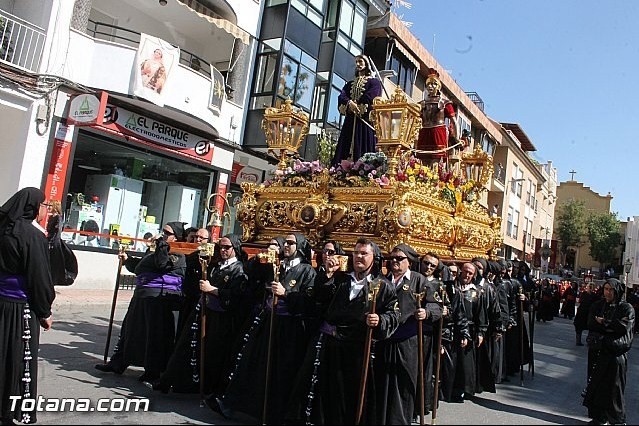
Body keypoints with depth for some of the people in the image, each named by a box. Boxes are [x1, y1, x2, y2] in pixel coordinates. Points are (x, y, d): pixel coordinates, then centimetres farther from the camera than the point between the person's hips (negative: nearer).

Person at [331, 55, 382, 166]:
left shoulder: (374, 82, 12)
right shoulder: (350, 84, 25)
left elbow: (370, 98, -7)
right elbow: (341, 97, 6)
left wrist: (356, 105, -6)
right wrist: (349, 103, -14)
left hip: (366, 120, -5)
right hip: (350, 121, 5)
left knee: (364, 149, -14)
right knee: (346, 149, -7)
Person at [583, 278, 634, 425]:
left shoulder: (627, 308, 0)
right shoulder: (597, 305, 9)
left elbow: (624, 327, -15)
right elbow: (591, 324, -3)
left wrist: (603, 322, -8)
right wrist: (612, 325, -12)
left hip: (616, 354, -2)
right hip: (598, 351, 3)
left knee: (614, 387, 3)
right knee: (597, 384, 4)